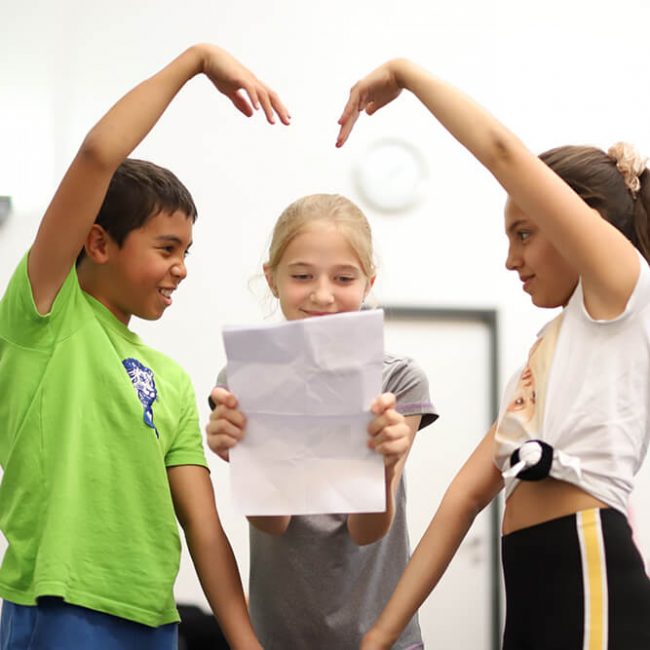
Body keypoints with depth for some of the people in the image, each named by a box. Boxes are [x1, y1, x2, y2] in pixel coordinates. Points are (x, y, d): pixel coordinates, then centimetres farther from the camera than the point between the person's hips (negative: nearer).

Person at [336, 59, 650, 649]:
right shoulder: (546, 353, 24)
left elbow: (503, 150, -7)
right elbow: (467, 495, 17)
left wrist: (404, 72, 5)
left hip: (589, 586, -9)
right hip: (533, 594, 9)